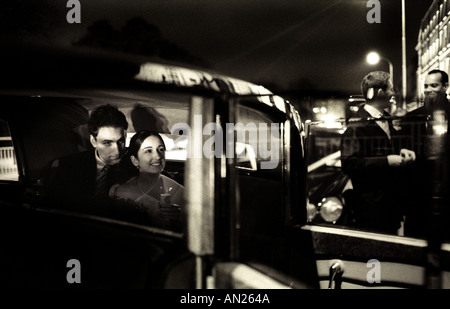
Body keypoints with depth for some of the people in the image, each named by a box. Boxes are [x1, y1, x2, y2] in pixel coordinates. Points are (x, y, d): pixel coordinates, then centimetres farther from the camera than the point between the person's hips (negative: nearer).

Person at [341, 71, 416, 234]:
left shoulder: (385, 121, 14)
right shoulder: (356, 125, -16)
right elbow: (349, 164, -24)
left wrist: (400, 152, 6)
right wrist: (386, 161, -23)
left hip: (391, 202, 9)